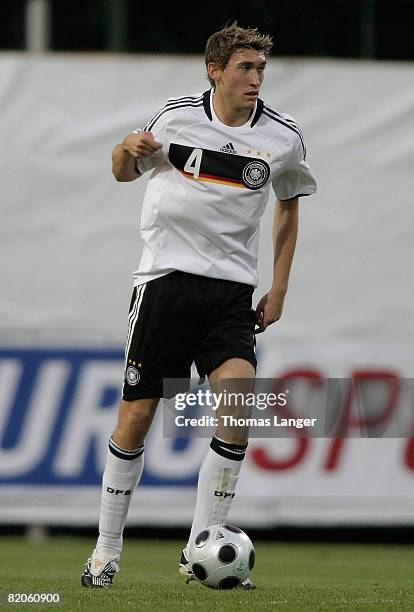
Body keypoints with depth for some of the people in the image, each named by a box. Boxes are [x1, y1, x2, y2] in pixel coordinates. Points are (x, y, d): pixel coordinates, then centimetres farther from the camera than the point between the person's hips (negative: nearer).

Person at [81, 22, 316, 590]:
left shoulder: (283, 136, 1)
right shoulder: (177, 116, -1)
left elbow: (289, 205, 19)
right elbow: (124, 171, 16)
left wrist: (279, 290, 13)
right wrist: (130, 150, -9)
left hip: (231, 291, 1)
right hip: (166, 277, -1)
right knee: (136, 416, -2)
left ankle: (198, 553, -11)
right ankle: (107, 552, 14)